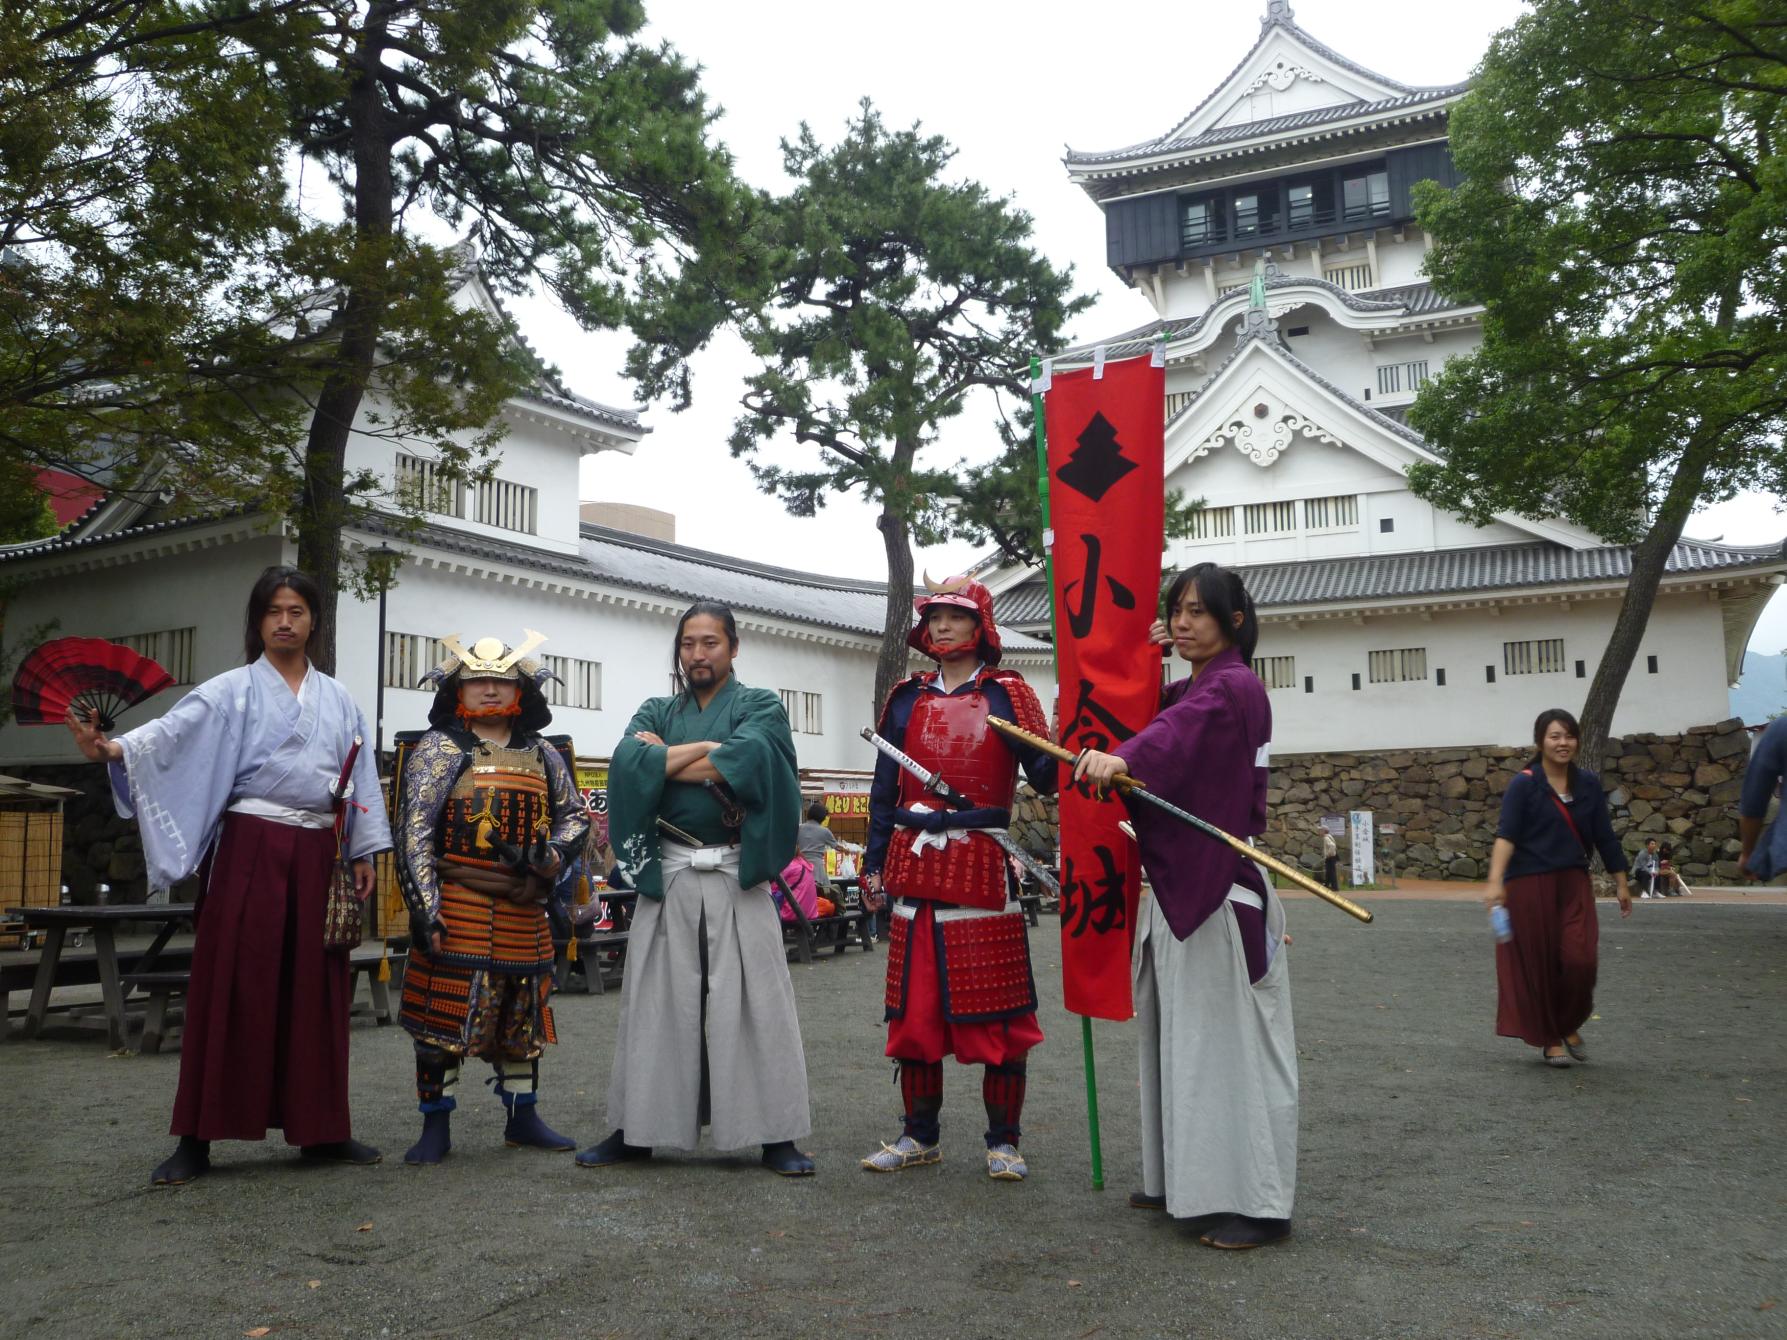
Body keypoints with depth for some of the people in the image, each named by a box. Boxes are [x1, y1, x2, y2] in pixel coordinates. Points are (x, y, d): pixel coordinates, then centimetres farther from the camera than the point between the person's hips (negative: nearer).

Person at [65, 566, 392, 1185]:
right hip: (251, 847, -3)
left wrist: (364, 852, 10)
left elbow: (360, 777, 15)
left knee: (315, 989, 6)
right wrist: (113, 747, -34)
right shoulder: (233, 691, 2)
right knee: (232, 986, -5)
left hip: (318, 852, 4)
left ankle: (321, 1128, 14)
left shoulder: (337, 700, 14)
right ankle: (196, 1139, 1)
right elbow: (174, 730, -15)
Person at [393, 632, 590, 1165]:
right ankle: (436, 1126, 10)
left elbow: (574, 815, 17)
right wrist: (426, 910, -16)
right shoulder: (438, 749, -2)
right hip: (457, 906, -5)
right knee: (443, 1015, -2)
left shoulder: (541, 755, 11)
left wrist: (550, 856, -5)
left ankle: (522, 1117, 26)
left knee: (521, 1016, 13)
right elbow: (414, 832, -8)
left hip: (524, 911, 5)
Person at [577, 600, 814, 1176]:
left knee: (754, 999, -4)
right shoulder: (656, 713, 15)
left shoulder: (759, 707, 7)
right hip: (667, 875, 3)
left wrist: (662, 759, -7)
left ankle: (776, 1135, 3)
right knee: (655, 1001, 5)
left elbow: (745, 760, -15)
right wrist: (706, 751, -11)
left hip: (737, 876, -3)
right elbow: (628, 763, -6)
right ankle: (636, 1130, 14)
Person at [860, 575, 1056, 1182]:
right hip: (917, 869, 4)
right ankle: (920, 1136, 21)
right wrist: (875, 864, 12)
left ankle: (1003, 1141, 13)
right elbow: (886, 786, 15)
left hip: (984, 869, -4)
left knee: (997, 1012, 1)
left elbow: (1043, 773, -6)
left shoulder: (1006, 694, 1)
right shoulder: (907, 699, 12)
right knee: (914, 1011, 8)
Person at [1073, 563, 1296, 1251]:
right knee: (1177, 1034, 13)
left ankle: (1253, 1201, 1)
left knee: (1226, 1038, -6)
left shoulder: (1233, 686, -13)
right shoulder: (1188, 689, 18)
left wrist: (1122, 758, -52)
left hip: (1221, 890, -10)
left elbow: (1178, 729, -35)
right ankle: (1183, 1180, 23)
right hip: (1178, 885, 10)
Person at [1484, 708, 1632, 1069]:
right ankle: (1549, 1039, 20)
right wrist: (1495, 882, -29)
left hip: (1573, 883, 4)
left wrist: (1621, 884, 16)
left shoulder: (1588, 783, 6)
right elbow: (1506, 835, -17)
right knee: (1539, 964, 3)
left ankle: (1569, 1026, 21)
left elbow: (1604, 837, 13)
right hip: (1529, 886, -3)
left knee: (1580, 959, -6)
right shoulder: (1523, 784, -7)